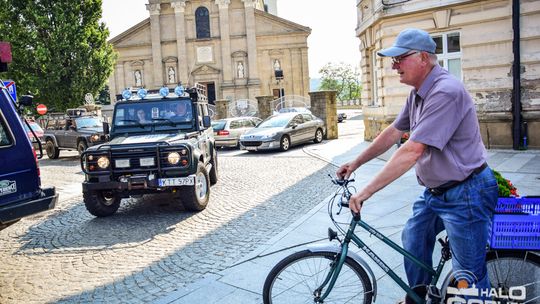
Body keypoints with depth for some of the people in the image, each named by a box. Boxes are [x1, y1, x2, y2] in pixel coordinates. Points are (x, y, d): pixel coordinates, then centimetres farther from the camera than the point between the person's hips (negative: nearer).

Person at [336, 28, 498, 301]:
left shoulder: (445, 92, -26)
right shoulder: (418, 93, 5)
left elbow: (411, 152, -31)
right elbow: (393, 133, 12)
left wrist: (366, 192, -29)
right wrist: (356, 163, 11)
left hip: (464, 196, -10)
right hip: (434, 191, 10)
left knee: (469, 276, 2)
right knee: (413, 240, 22)